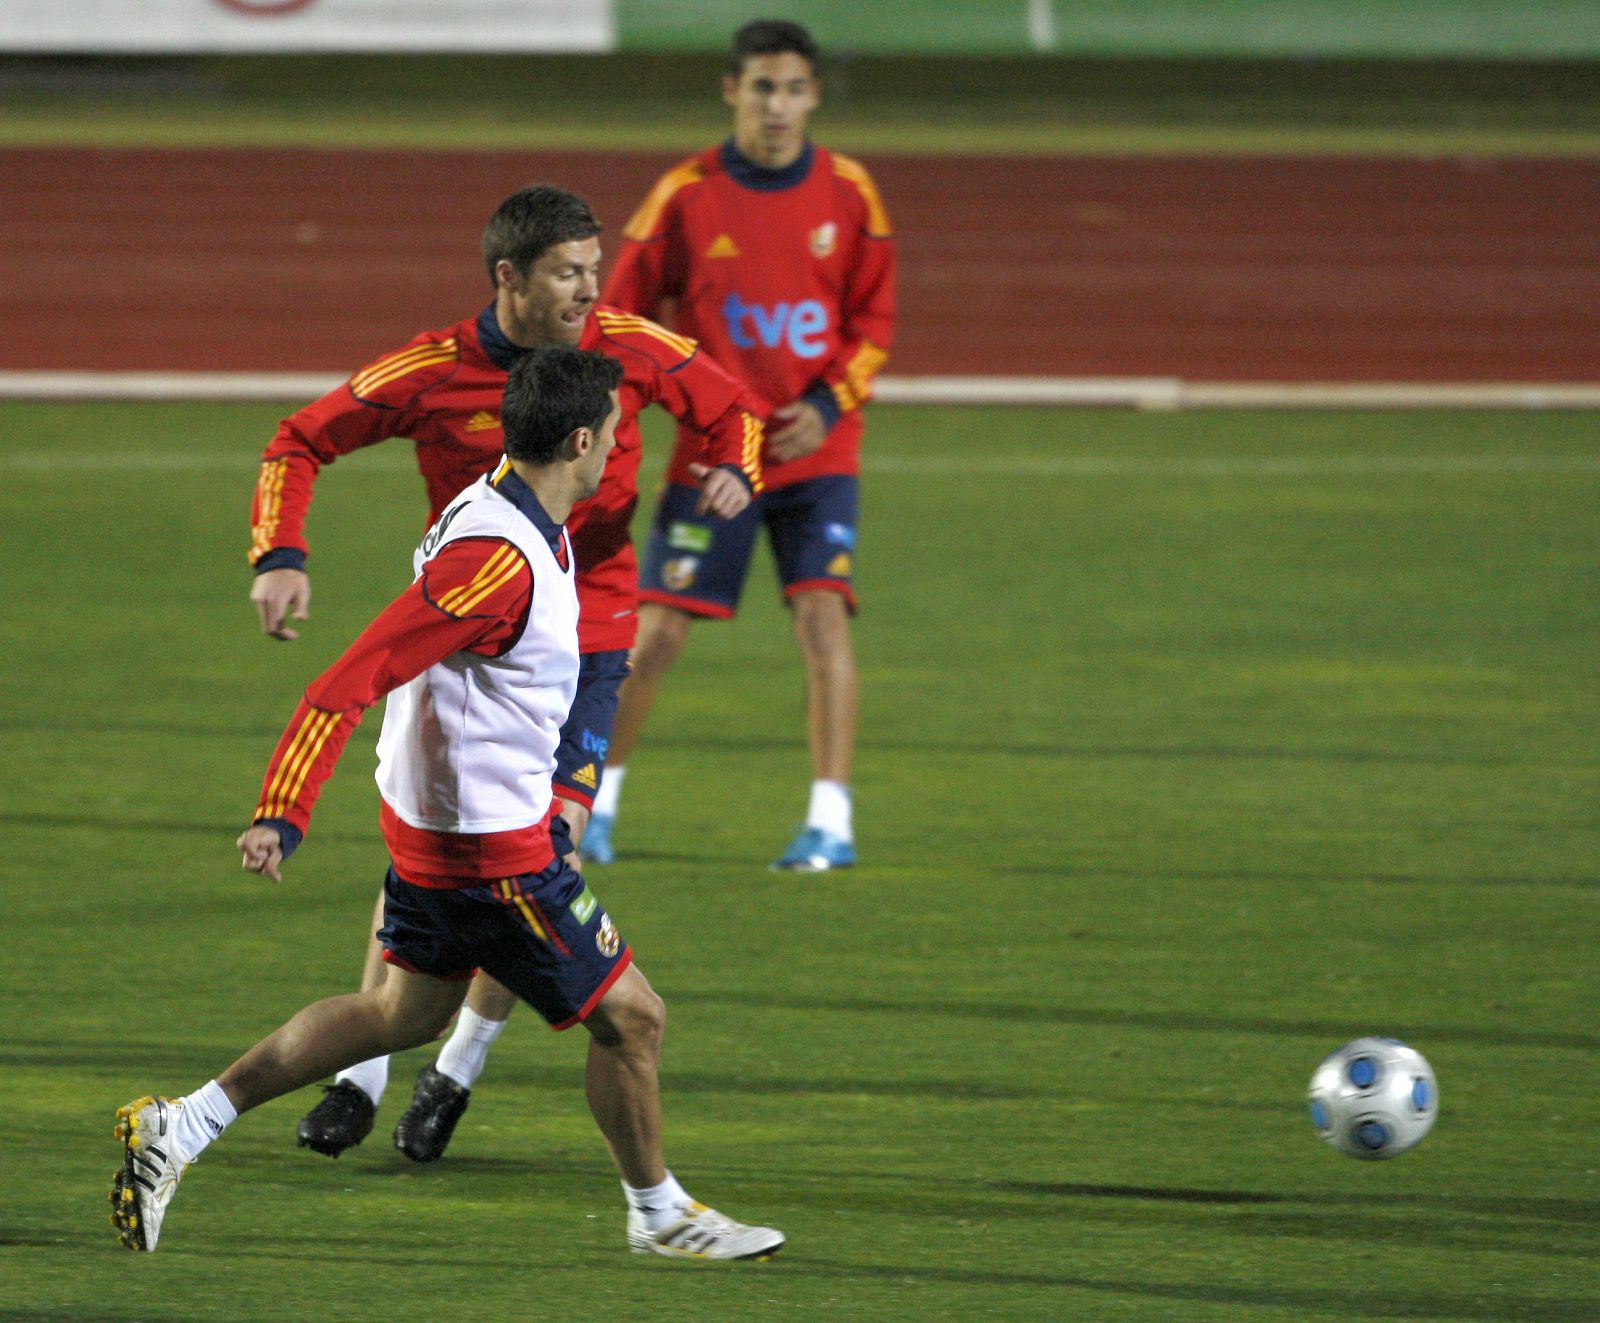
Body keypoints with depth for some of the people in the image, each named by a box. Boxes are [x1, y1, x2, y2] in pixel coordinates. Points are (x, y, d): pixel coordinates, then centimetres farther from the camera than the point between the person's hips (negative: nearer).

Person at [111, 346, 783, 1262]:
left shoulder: (512, 513, 2)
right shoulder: (497, 561, -29)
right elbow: (349, 685, -31)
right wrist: (282, 816, -35)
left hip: (431, 812, 10)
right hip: (489, 846, -10)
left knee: (408, 1013, 21)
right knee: (631, 1016, 3)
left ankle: (183, 1126, 21)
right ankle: (658, 1213, 23)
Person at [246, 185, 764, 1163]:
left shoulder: (630, 350, -7)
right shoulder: (433, 371, -11)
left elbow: (731, 407, 10)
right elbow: (301, 444, -1)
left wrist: (736, 473, -12)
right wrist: (280, 556, -16)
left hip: (586, 636, 1)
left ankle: (461, 1070, 10)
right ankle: (365, 1074, 6)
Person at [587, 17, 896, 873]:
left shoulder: (848, 194, -2)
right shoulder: (685, 196, -6)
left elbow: (875, 321, 5)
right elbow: (619, 316, 0)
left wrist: (827, 406, -9)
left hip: (816, 449, 0)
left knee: (822, 617, -13)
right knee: (655, 632, -2)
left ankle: (831, 823, -11)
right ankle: (594, 802, 16)